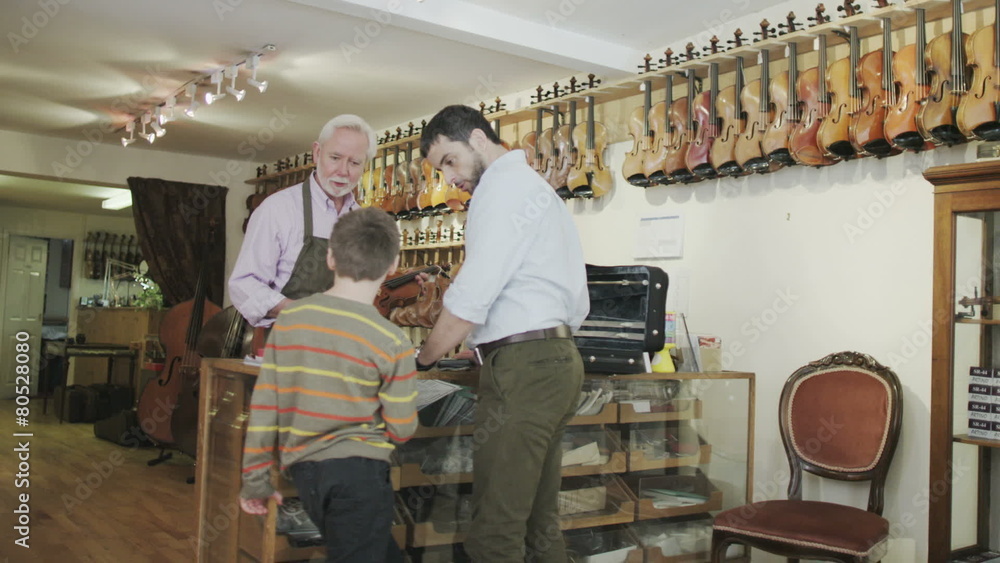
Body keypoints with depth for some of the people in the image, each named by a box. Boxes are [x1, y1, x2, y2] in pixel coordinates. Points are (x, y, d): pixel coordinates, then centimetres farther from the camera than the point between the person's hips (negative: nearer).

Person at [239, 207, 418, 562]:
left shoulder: (288, 319, 1)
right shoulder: (392, 342, -11)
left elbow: (263, 403, 2)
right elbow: (402, 429, -6)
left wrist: (256, 481, 10)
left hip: (302, 468, 6)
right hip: (358, 470, -5)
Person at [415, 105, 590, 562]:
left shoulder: (505, 185, -6)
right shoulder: (537, 188, 25)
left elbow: (470, 300, -15)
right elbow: (578, 306, 24)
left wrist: (421, 360, -5)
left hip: (522, 367, -11)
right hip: (557, 361, 11)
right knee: (539, 523, 13)